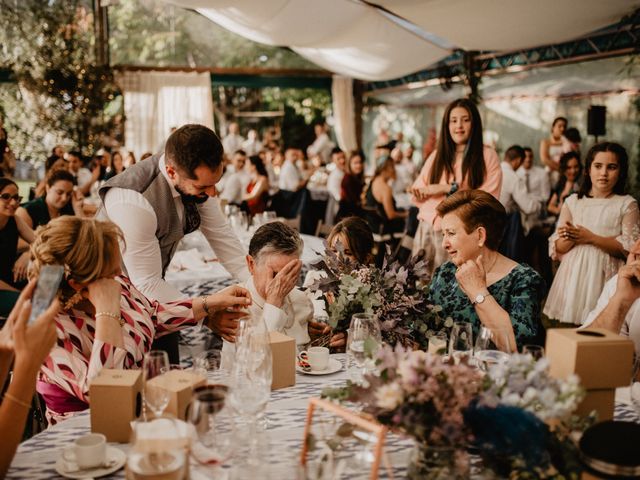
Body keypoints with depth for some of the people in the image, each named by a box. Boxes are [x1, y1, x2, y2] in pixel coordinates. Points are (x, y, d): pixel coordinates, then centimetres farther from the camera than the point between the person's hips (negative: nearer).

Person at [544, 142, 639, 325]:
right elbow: (558, 248, 6)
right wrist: (571, 238, -16)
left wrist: (590, 238, -14)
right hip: (574, 275, 2)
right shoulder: (573, 202, 8)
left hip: (605, 275, -2)